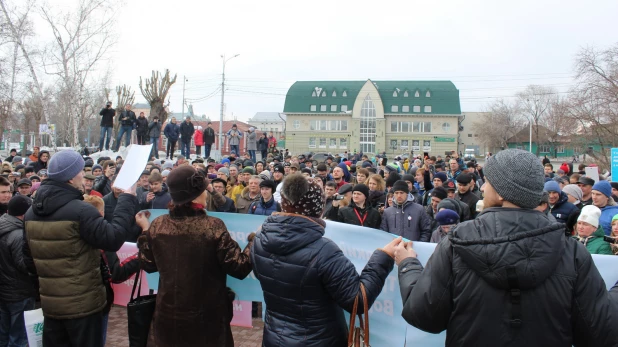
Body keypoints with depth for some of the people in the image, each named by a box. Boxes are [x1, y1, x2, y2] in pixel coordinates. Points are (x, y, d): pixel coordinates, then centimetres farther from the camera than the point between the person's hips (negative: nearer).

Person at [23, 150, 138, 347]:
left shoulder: (32, 212, 4)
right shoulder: (80, 210, -22)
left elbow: (28, 256, 13)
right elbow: (113, 239, -23)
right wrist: (128, 199, -17)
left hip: (50, 302, 7)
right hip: (82, 302, -7)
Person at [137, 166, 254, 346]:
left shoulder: (157, 225, -6)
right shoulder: (213, 227, -19)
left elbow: (148, 264, 9)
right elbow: (239, 268, -15)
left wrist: (145, 230, 20)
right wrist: (255, 239, -3)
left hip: (167, 316, 4)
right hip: (206, 318, -4)